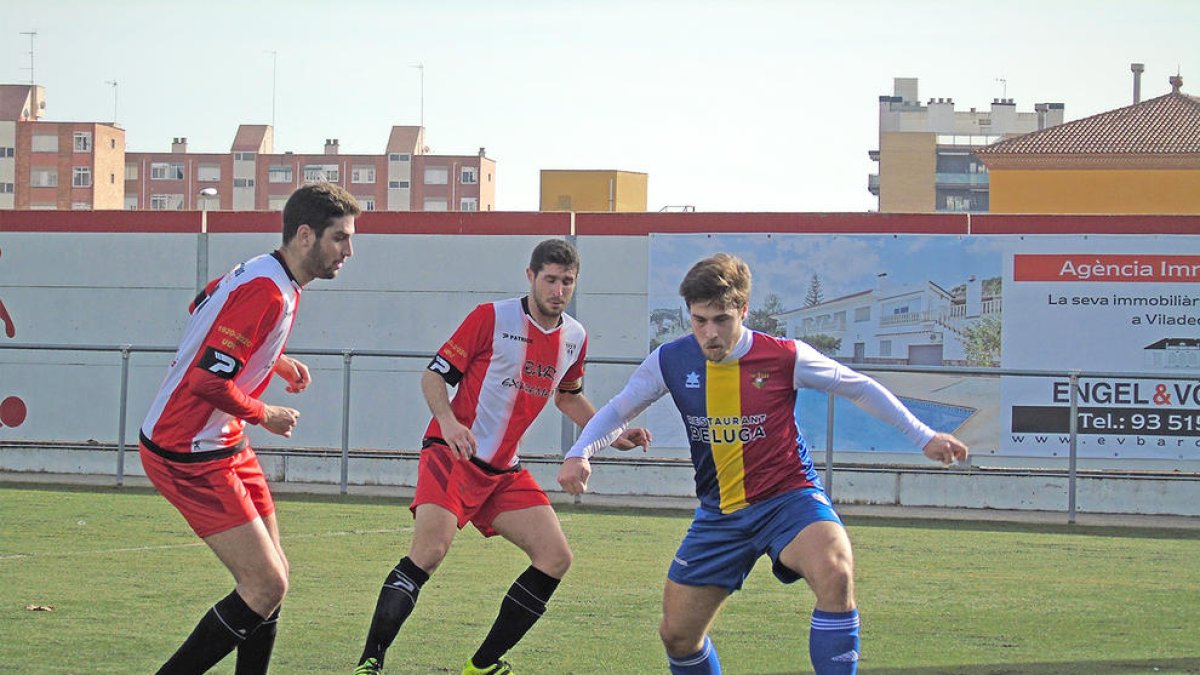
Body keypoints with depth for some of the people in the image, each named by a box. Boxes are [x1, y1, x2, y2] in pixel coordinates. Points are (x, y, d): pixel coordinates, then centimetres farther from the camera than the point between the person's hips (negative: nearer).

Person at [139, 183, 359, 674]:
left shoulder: (262, 275, 8)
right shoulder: (267, 293, -23)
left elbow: (203, 310, 28)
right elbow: (208, 380, -27)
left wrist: (275, 361, 24)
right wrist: (265, 416, -10)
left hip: (226, 446, 11)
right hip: (189, 456, -11)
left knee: (270, 577, 11)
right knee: (266, 587, -12)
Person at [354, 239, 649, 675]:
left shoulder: (575, 338, 9)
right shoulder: (492, 318, -10)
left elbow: (568, 396, 29)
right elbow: (434, 374, -8)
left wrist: (611, 434, 19)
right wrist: (448, 421, -26)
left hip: (503, 471, 7)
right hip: (451, 456, -7)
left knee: (555, 557, -2)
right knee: (429, 550, -26)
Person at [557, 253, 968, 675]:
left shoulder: (785, 358, -13)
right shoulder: (670, 362, -6)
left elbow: (860, 388, 1)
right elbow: (618, 411, 8)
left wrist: (923, 437, 3)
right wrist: (578, 454, -11)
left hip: (789, 498, -4)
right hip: (720, 513, 4)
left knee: (836, 573, -35)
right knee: (677, 635, 4)